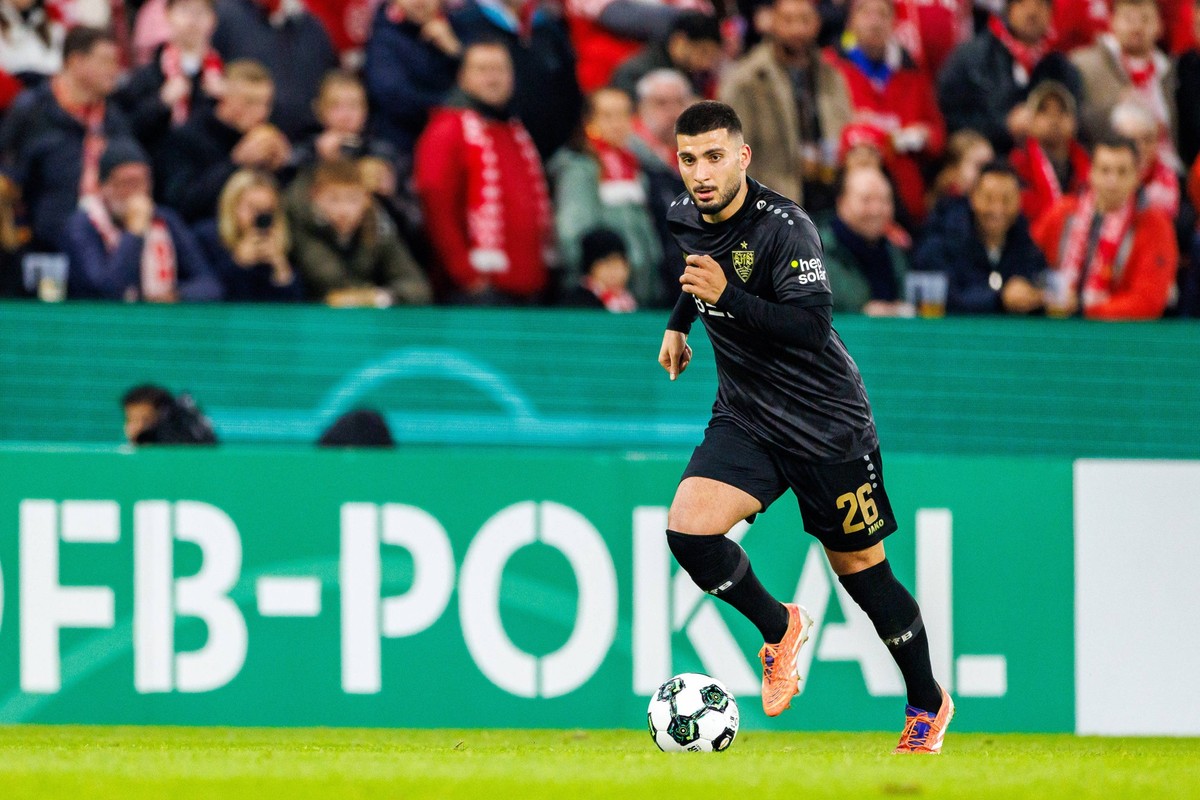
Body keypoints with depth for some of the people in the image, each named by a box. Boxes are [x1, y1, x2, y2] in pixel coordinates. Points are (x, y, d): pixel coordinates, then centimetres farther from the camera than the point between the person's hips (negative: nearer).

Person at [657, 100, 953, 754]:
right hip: (745, 418, 5)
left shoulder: (783, 227, -22)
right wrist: (679, 324, 35)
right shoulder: (686, 217, 0)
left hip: (826, 423, -5)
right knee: (687, 528, -19)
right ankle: (778, 628, 6)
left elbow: (813, 326, -31)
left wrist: (727, 296, -39)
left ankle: (927, 705, 26)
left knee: (860, 569, 4)